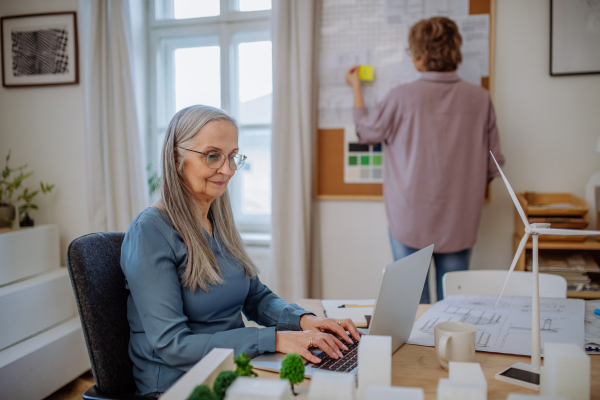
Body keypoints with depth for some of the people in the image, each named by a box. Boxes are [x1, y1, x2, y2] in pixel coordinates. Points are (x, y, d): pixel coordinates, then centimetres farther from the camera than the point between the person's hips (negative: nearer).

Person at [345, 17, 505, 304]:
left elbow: (366, 131, 6)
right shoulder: (480, 99, -4)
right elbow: (492, 166, 2)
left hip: (410, 221, -2)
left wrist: (356, 87, 20)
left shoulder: (402, 97, -12)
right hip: (459, 224, 3)